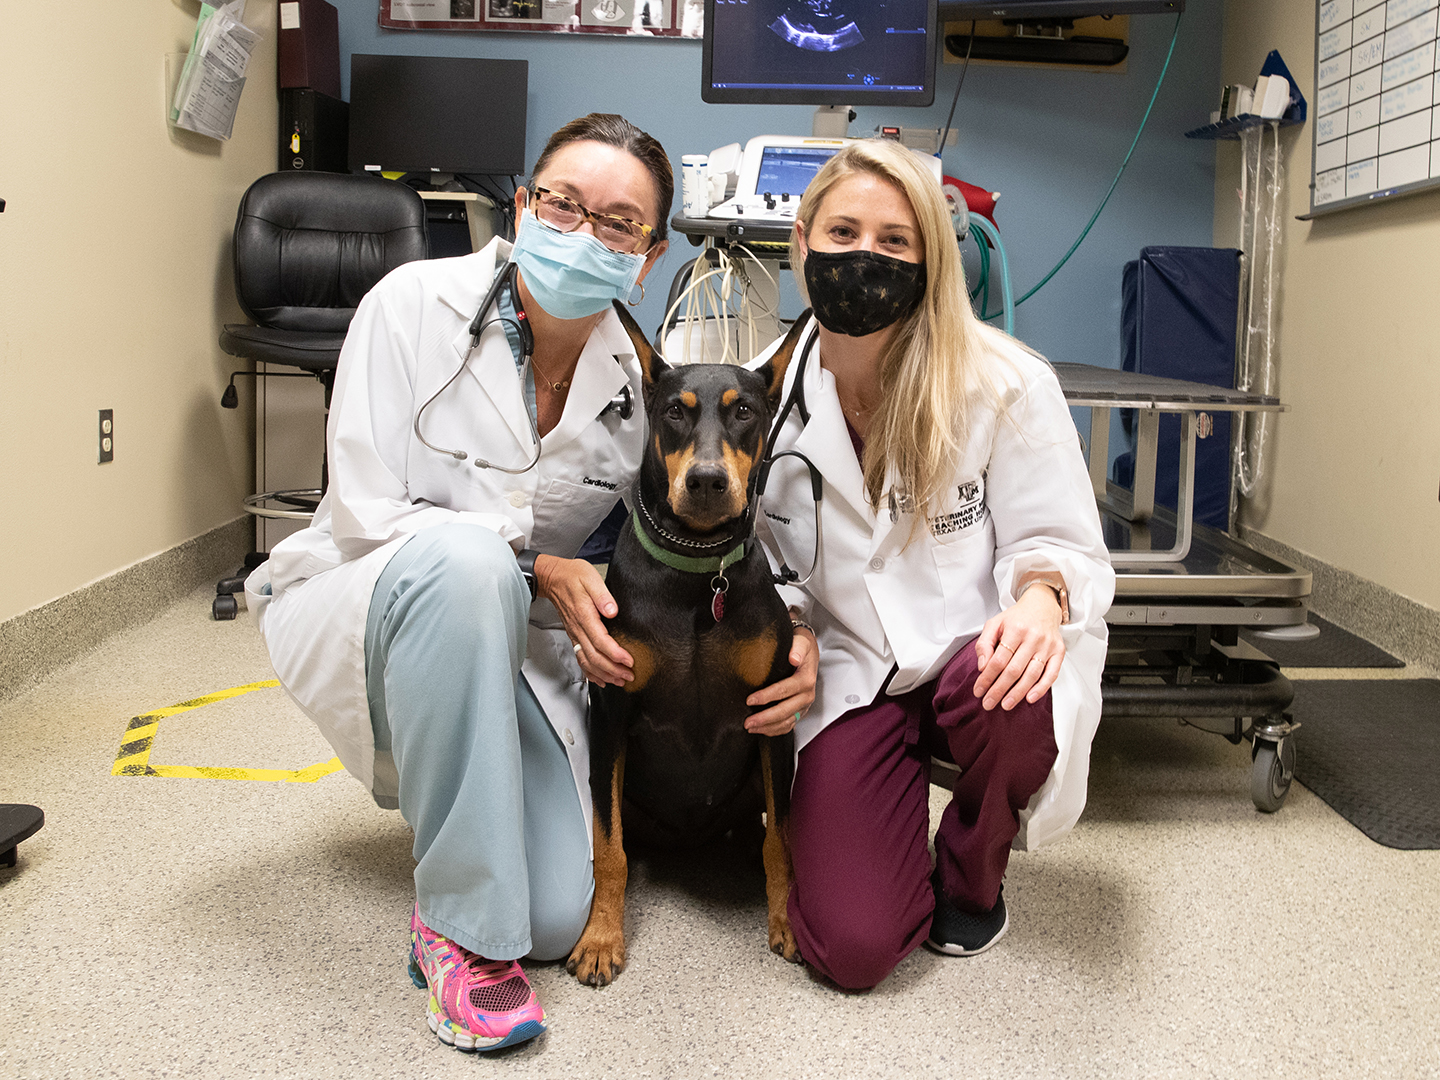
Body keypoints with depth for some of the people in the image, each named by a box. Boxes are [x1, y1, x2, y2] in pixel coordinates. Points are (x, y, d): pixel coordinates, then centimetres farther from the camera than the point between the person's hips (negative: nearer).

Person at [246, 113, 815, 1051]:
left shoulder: (636, 381, -7)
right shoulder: (418, 304, -16)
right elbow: (364, 516, -17)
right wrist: (537, 568, -24)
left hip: (511, 646, 3)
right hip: (360, 608, -2)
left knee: (559, 920, -14)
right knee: (463, 554, -40)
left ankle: (447, 782, 21)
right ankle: (458, 926, -26)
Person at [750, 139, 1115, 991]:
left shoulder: (1005, 383, -10)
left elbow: (1058, 541, -5)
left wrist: (1041, 598, -28)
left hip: (979, 658, 0)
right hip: (851, 678, 1)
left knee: (999, 688, -41)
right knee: (850, 949, -16)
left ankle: (974, 875, -3)